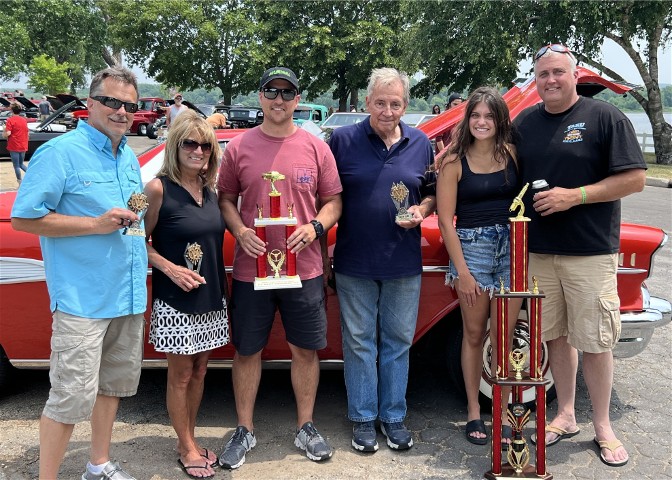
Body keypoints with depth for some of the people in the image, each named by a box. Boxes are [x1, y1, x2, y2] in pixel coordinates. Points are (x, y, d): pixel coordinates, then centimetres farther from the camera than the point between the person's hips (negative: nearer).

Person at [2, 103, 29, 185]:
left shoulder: (10, 120, -11)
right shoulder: (24, 120, 8)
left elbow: (7, 133, -18)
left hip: (14, 147, -6)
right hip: (23, 146, 6)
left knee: (16, 166, 3)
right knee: (21, 164, 19)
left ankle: (20, 183, 4)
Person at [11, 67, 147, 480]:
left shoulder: (130, 158, 12)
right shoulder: (61, 152, -10)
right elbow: (24, 218, -15)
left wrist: (134, 217, 4)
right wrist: (96, 224, -20)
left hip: (129, 294, 8)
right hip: (82, 298, -8)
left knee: (113, 383, 18)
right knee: (73, 396, -4)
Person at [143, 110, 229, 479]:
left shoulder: (210, 189, 5)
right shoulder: (159, 188, -12)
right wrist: (170, 268, -20)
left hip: (210, 297, 6)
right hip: (175, 300, -6)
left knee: (199, 371, 14)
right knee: (181, 375, 7)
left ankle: (190, 441, 29)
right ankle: (187, 448, 22)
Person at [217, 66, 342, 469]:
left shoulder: (316, 148, 2)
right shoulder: (239, 147, 2)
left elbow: (333, 201, 7)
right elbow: (225, 199, 7)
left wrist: (315, 227, -12)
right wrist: (240, 231, -11)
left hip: (304, 268, 0)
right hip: (251, 268, 0)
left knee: (306, 349, 10)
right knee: (247, 351, 10)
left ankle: (306, 427, 28)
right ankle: (245, 430, 27)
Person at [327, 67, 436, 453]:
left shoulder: (421, 144, 5)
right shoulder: (343, 140, -3)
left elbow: (433, 191, 15)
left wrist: (422, 210, -7)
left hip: (404, 264, 2)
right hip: (354, 263, -2)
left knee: (398, 342, 11)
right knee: (360, 343, 8)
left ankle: (394, 416, 26)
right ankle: (364, 418, 22)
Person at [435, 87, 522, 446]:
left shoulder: (514, 155, 4)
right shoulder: (453, 163, -2)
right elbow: (445, 219, -4)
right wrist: (461, 271, -8)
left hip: (512, 246, 2)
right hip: (471, 246, -1)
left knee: (503, 337, 4)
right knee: (474, 334, 8)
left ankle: (502, 413, 16)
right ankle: (473, 412, 22)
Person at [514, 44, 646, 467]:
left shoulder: (606, 117, -4)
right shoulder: (524, 123, 10)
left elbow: (635, 179, -9)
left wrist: (575, 196, -17)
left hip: (591, 251, -4)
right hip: (539, 251, 4)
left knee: (595, 341, 1)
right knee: (555, 336, 12)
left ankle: (603, 427, 17)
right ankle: (566, 416, 27)